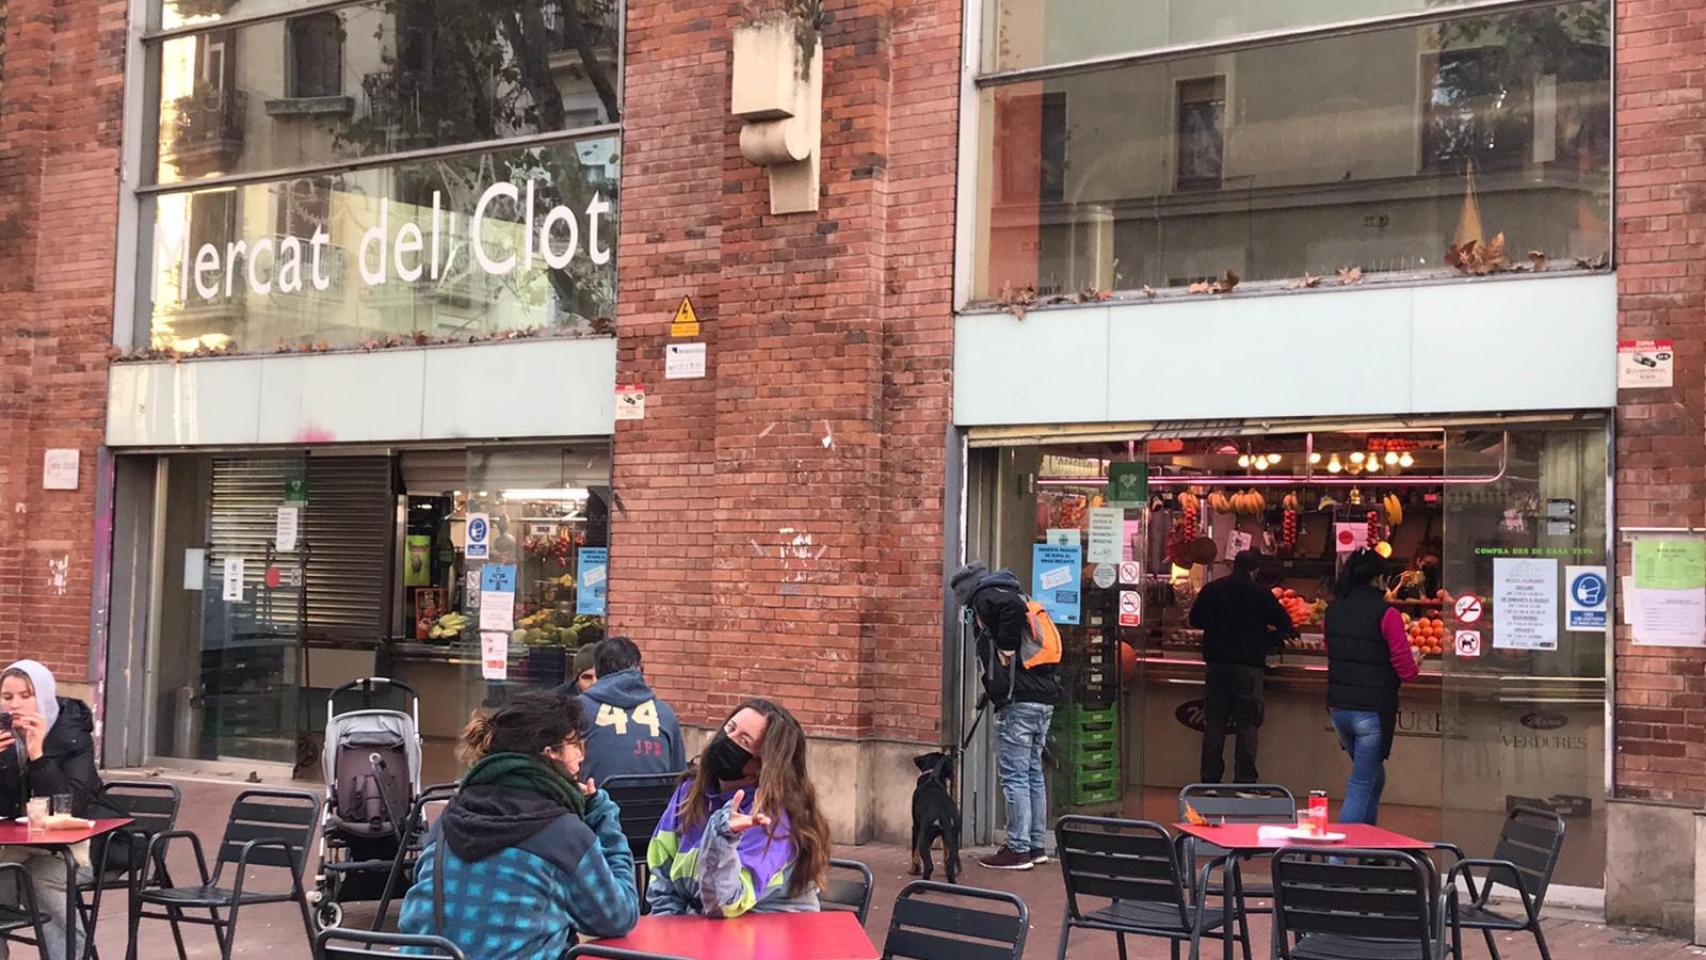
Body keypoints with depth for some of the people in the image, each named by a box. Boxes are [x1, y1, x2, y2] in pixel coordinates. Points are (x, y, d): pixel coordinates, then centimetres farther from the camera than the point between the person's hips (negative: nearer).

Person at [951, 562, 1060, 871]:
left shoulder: (986, 598, -3)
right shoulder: (1013, 596, 24)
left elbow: (1012, 607, -25)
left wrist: (1006, 653, -16)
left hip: (1019, 701, -9)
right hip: (1044, 697, 9)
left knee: (1014, 775, -5)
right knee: (1033, 773, 15)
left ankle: (1018, 849, -3)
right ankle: (1036, 846, 21)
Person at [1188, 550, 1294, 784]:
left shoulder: (1211, 590, 4)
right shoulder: (1260, 593, -5)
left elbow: (1195, 620, 16)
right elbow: (1285, 624, -1)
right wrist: (1268, 641, 14)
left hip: (1215, 664, 3)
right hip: (1248, 665, -3)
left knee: (1214, 724, 8)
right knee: (1247, 725, 2)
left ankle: (1210, 779, 9)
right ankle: (1245, 780, -1)